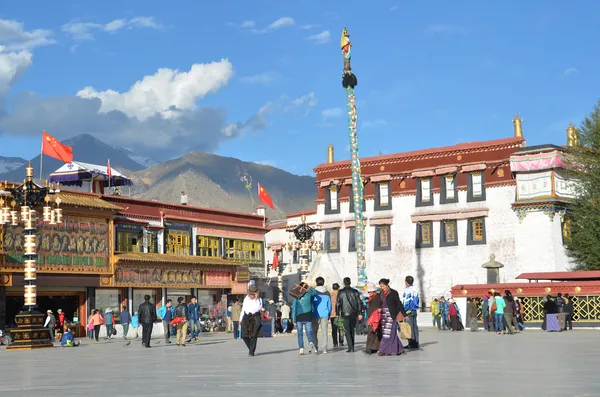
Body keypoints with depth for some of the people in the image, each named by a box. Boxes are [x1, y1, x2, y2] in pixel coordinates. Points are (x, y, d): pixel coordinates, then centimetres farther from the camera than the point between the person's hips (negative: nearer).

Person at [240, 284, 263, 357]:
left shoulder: (259, 300, 0)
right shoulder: (246, 299, 11)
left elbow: (258, 308, -17)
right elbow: (243, 309, 17)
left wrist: (256, 299, -20)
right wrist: (240, 319, 15)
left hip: (255, 318, -4)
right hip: (246, 318, 4)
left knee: (254, 336, -8)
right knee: (245, 336, -1)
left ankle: (251, 352, -1)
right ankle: (251, 348, 23)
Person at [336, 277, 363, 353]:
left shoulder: (341, 292, -3)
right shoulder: (355, 292, 4)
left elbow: (338, 303, -3)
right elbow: (359, 303, 3)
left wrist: (338, 313, 3)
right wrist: (359, 313, 7)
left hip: (345, 314, -3)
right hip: (354, 314, 3)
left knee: (347, 331, -1)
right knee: (352, 331, 14)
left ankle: (350, 348, -10)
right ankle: (352, 347, 18)